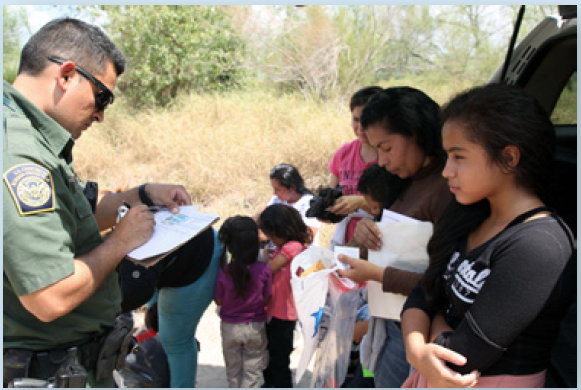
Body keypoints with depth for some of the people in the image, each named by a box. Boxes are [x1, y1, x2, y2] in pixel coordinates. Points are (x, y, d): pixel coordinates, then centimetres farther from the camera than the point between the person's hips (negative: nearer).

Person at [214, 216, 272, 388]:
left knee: (233, 368, 24)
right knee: (252, 370, 18)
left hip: (230, 327, 0)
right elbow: (267, 300, -9)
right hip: (256, 328, 0)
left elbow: (219, 301, -8)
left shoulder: (223, 272, -22)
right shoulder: (264, 269, -20)